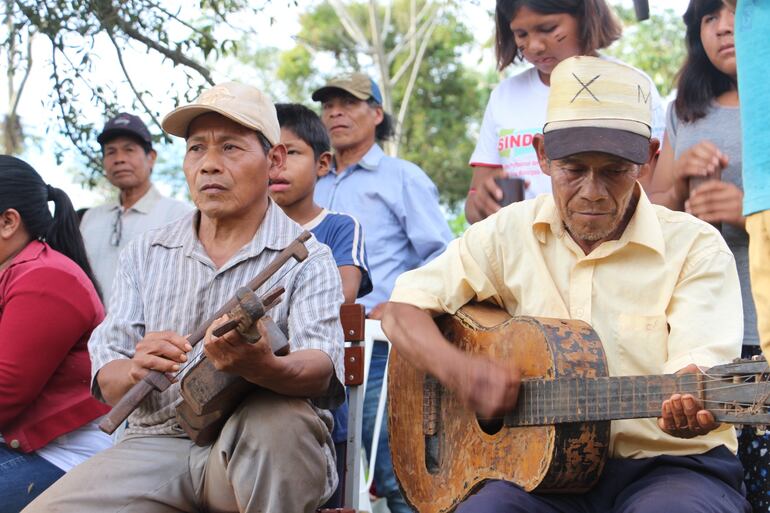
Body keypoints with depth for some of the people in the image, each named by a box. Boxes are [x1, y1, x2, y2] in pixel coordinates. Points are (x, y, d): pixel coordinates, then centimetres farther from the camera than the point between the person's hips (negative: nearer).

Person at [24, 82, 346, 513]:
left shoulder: (308, 259, 1)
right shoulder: (143, 255, 14)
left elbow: (322, 370, -17)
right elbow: (108, 383, 6)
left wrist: (263, 367, -41)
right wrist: (135, 372, -20)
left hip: (264, 451, -2)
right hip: (157, 442, 2)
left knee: (282, 419, -36)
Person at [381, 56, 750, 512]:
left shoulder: (696, 247, -2)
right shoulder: (509, 234, 6)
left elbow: (698, 364, -15)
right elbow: (404, 310, 6)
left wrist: (691, 404, -40)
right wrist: (458, 368, -15)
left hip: (669, 462, -1)